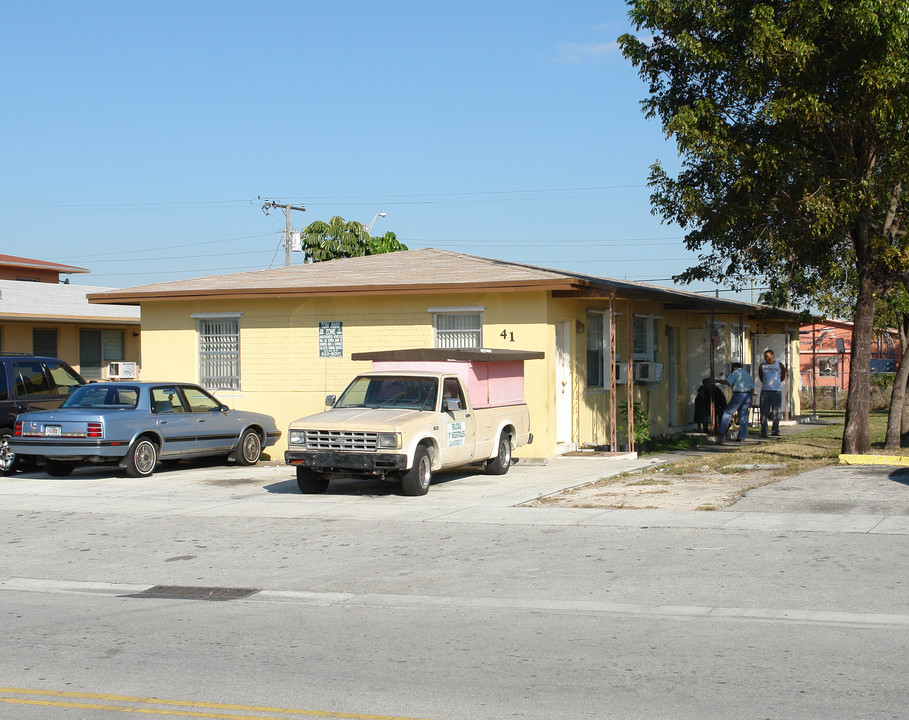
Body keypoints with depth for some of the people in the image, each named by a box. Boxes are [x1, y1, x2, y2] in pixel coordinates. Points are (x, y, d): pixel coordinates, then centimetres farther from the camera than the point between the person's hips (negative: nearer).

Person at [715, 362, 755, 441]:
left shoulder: (735, 373, 1)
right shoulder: (747, 374, 21)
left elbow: (727, 382, -13)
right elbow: (752, 388, 17)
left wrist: (715, 380, -5)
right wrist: (750, 400, 19)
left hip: (738, 395, -6)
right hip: (747, 395, 6)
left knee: (728, 412, 2)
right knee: (743, 417, 5)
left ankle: (722, 431, -1)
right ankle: (741, 436, 4)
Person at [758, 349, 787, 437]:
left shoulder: (780, 365, 4)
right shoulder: (762, 366, 7)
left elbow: (783, 377, 18)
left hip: (777, 391, -1)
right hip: (765, 391, 1)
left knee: (776, 412, 0)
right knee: (764, 412, -2)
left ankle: (775, 431, 9)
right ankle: (764, 432, 1)